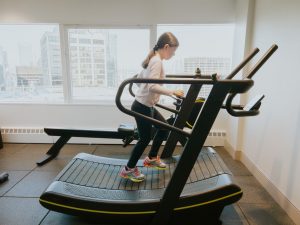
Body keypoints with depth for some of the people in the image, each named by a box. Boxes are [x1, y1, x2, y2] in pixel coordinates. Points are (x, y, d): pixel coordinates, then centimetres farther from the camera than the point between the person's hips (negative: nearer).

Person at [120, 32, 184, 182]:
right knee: (145, 138, 2)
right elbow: (152, 87, -30)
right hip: (142, 107, -10)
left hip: (146, 105, 10)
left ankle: (151, 158, 34)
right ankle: (128, 170, 21)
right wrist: (172, 92, -25)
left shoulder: (152, 59, 12)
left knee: (164, 128, 19)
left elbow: (138, 79, 18)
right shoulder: (157, 61, -18)